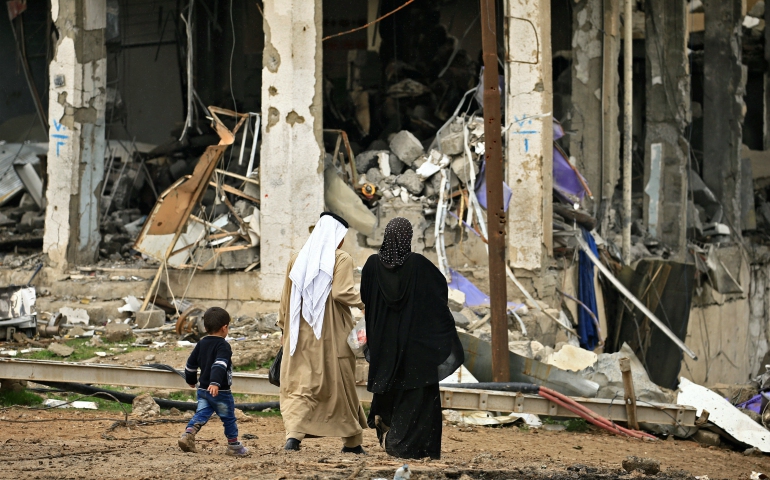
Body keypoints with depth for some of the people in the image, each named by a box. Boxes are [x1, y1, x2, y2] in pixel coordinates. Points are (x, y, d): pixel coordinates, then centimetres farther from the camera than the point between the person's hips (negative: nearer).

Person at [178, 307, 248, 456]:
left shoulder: (201, 344, 10)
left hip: (203, 389, 6)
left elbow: (191, 364, 18)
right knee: (229, 418, 8)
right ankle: (234, 446, 18)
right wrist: (215, 383, -39)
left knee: (201, 414, 3)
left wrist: (191, 380, 34)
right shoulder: (223, 346, -13)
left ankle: (188, 433, -21)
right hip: (221, 392, -6)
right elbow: (219, 364, -29)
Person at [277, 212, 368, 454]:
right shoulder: (341, 260, -7)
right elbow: (341, 292, -20)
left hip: (301, 333, 3)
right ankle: (351, 440, 19)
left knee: (300, 384, 3)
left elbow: (286, 297, 10)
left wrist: (284, 325, 20)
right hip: (332, 333, -3)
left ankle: (294, 433, -19)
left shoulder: (298, 259, 8)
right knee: (341, 384, 9)